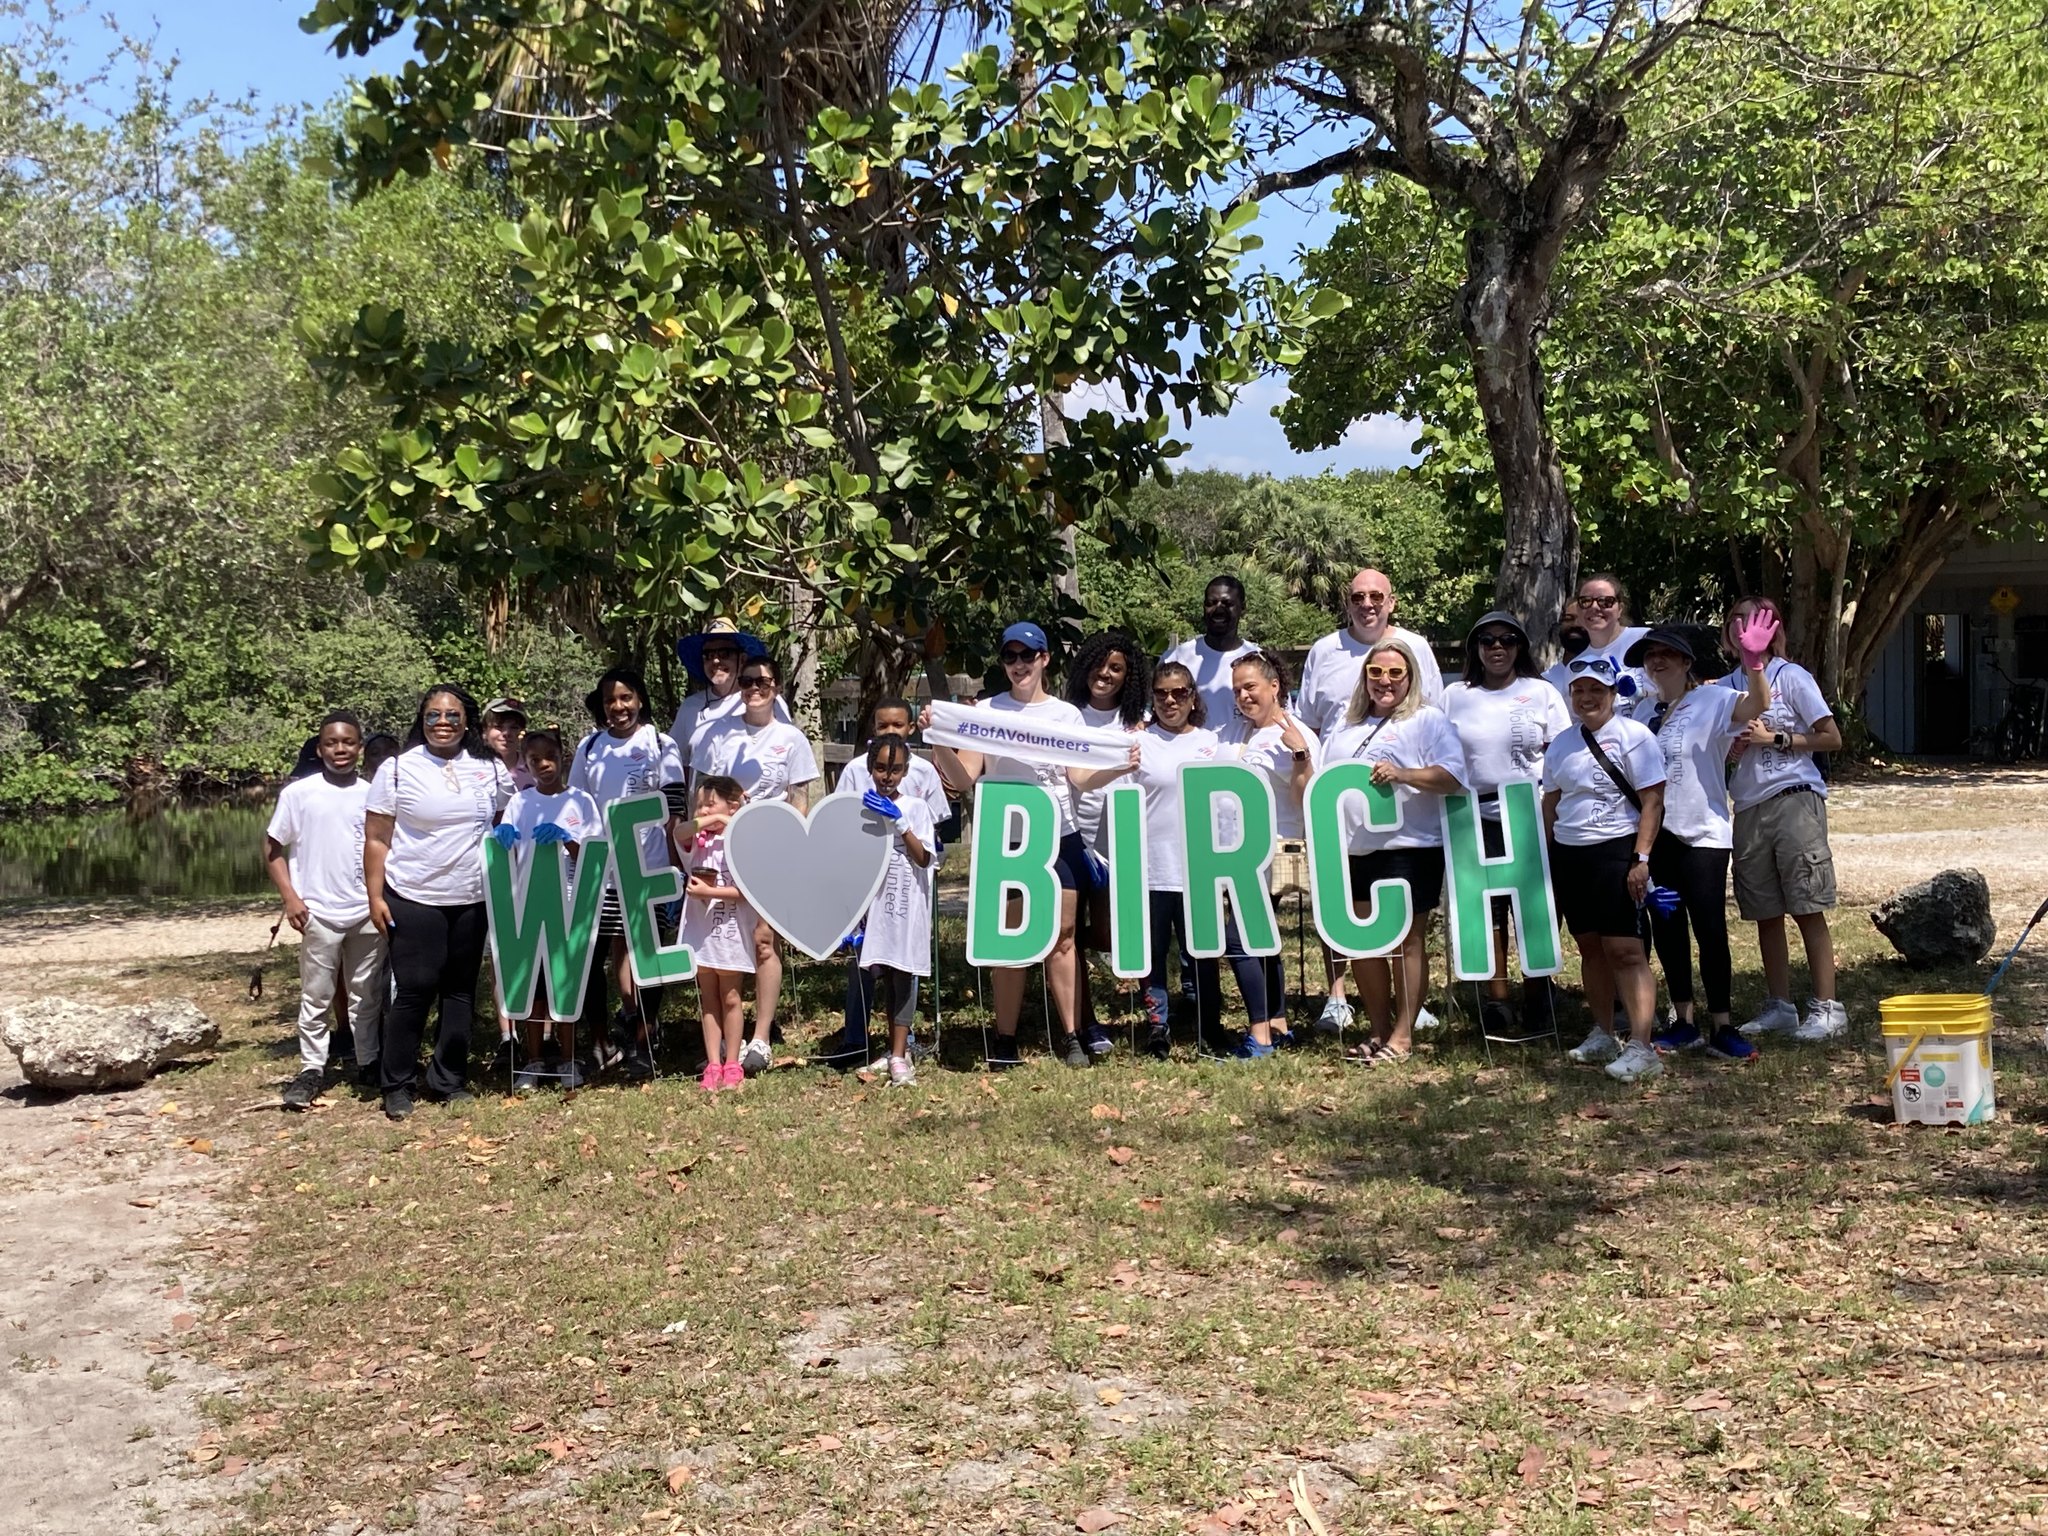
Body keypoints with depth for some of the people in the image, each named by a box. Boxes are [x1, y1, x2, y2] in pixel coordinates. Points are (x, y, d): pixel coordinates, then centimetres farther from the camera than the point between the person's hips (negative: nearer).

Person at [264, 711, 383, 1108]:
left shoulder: (373, 794, 2)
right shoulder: (299, 792, -3)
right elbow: (273, 848, 2)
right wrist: (290, 897, -7)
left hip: (367, 913, 2)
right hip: (319, 913, -2)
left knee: (366, 993, 12)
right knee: (316, 995, 4)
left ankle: (368, 1063, 23)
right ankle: (312, 1069, 12)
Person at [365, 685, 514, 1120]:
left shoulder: (491, 771, 5)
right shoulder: (397, 770, -3)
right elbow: (376, 839, -2)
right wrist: (375, 896, -8)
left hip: (472, 901, 3)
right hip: (413, 900, -3)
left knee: (461, 990, 10)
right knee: (414, 990, -3)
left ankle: (450, 1080, 21)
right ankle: (397, 1085, 9)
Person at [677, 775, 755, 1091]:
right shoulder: (698, 839, 7)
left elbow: (745, 890, -16)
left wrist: (708, 891, -20)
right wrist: (710, 820, -16)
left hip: (729, 932, -5)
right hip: (700, 931, 5)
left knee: (730, 999, 6)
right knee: (708, 1000, 9)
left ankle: (732, 1065, 13)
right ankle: (713, 1065, 13)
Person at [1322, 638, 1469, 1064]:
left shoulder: (1429, 720, 1)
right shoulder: (1345, 729, 20)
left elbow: (1453, 776, -11)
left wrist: (1401, 774, -23)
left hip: (1408, 849, -6)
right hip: (1353, 852, 6)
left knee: (1406, 940, -1)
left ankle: (1403, 1035, 6)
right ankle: (1379, 1029, 21)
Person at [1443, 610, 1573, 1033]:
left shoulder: (1542, 693, 5)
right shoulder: (1455, 697, 8)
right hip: (1478, 819, 1)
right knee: (1487, 909, 2)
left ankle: (1536, 1001, 13)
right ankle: (1496, 1001, 10)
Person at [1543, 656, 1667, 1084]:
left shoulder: (1633, 736, -6)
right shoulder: (1562, 744, 13)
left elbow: (1652, 801, -10)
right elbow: (1550, 802, 20)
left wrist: (1641, 859, -17)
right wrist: (1545, 857, 15)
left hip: (1616, 852, -6)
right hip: (1568, 854, 6)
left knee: (1625, 950, -12)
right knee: (1590, 947, 12)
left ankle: (1641, 1046, -15)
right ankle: (1601, 1036, 23)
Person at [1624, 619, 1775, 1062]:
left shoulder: (1713, 702, -7)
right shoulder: (1642, 710, 10)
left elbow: (1756, 705, -27)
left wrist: (1754, 661, -44)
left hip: (1702, 834, -6)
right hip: (1655, 834, 6)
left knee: (1710, 928, -5)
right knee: (1666, 928, 10)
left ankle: (1720, 1028, 2)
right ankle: (1683, 1023, 20)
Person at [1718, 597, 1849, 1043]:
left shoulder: (1791, 676, -2)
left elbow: (1831, 739, -6)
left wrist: (1774, 738, -10)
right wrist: (1731, 747, -1)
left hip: (1794, 799, -6)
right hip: (1749, 807, 6)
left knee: (1807, 909, -7)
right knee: (1765, 914, 9)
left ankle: (1826, 1006, -3)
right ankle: (1779, 1006, 17)